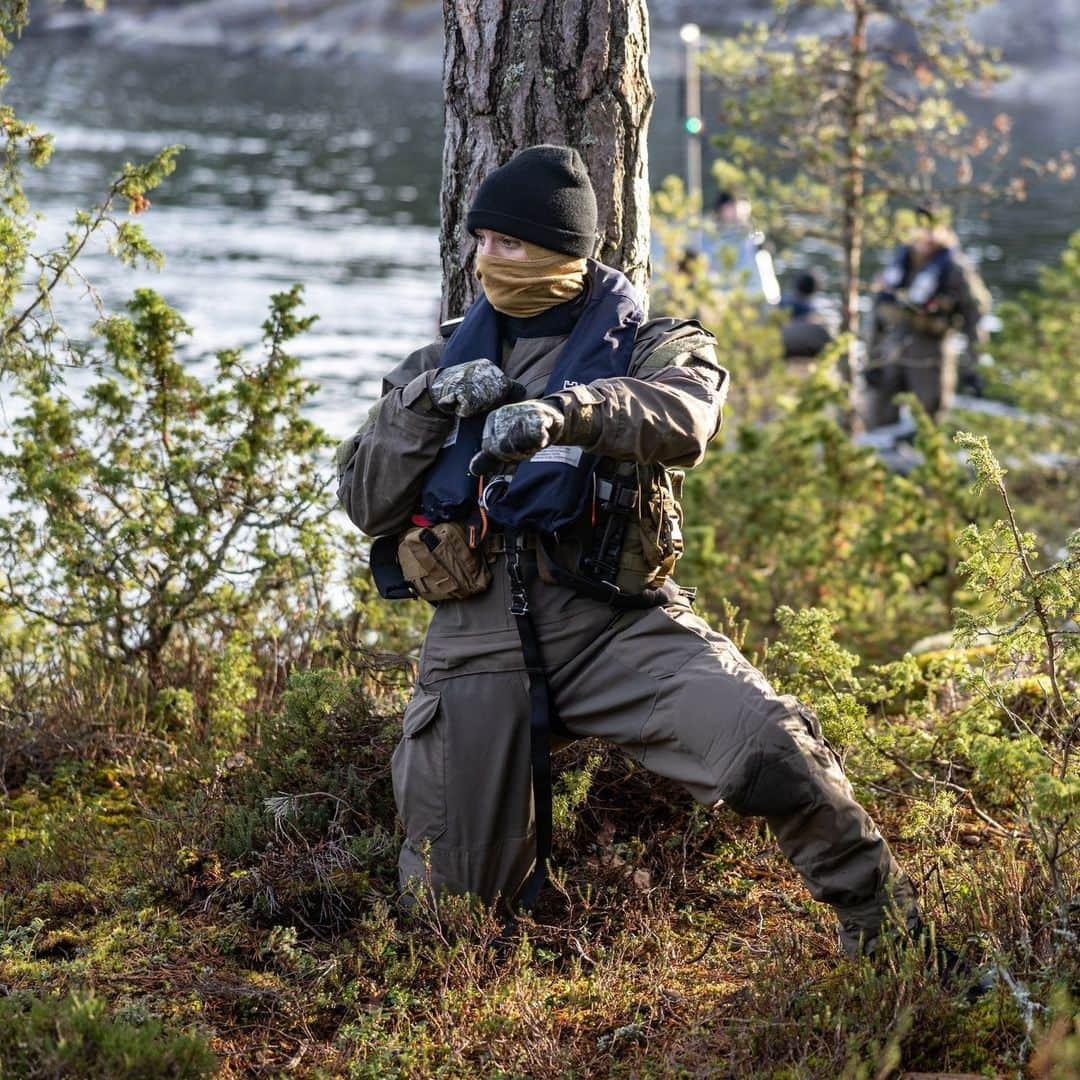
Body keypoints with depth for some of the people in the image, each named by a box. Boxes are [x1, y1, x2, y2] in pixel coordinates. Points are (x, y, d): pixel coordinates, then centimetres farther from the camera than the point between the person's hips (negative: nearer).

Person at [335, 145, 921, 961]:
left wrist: (563, 410, -40)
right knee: (461, 893, 5)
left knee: (768, 742, -25)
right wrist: (428, 403, -6)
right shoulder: (445, 360, 16)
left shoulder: (647, 347, 5)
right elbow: (365, 503, 11)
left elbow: (682, 418, -21)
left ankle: (887, 930, -7)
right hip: (478, 639, 3)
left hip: (615, 621, -3)